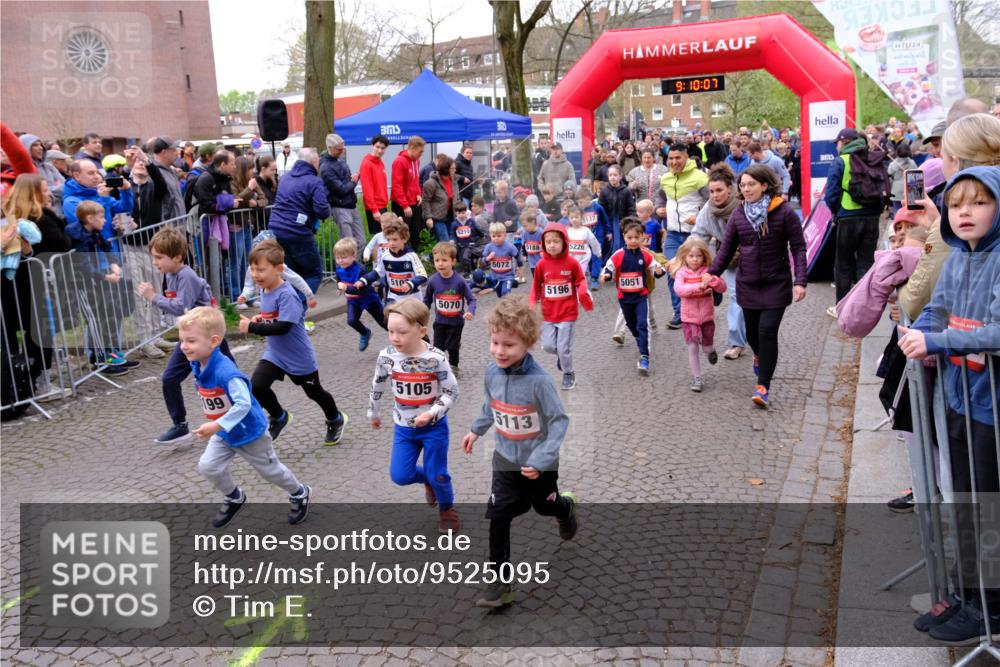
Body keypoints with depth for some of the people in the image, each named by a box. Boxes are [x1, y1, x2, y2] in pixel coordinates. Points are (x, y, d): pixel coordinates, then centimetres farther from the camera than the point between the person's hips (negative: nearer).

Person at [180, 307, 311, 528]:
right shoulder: (196, 366, -9)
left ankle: (300, 494, 39)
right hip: (224, 433, 7)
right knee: (207, 467, 1)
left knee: (269, 469, 12)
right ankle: (234, 498, 28)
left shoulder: (226, 371, -36)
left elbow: (244, 404, -38)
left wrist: (217, 425, -38)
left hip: (250, 431, -7)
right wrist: (217, 427, 15)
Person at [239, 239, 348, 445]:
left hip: (299, 358, -6)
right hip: (274, 354, 7)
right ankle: (279, 417, 14)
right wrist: (261, 319, -4)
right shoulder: (264, 291, 0)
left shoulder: (286, 295, -26)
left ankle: (336, 420, 42)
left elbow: (283, 327, -34)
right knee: (256, 386, -13)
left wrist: (252, 327, -31)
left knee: (314, 392, 14)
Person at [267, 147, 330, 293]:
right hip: (298, 234, -7)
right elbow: (323, 211, -17)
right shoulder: (314, 182, -8)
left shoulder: (286, 177, 15)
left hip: (275, 230, 7)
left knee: (293, 273, 17)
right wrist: (326, 211, 5)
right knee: (314, 273, 5)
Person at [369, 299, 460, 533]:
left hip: (434, 426, -3)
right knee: (400, 475, 1)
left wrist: (432, 413, -26)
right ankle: (429, 480, 35)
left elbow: (451, 392, -13)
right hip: (403, 427, 3)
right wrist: (373, 413, 18)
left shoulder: (435, 359, -23)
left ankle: (447, 508, 35)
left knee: (437, 474, 4)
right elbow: (377, 387, 5)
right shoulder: (387, 357, -14)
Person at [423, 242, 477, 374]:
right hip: (439, 321, 2)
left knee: (452, 347, 9)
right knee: (438, 347, 6)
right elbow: (427, 300, 5)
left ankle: (453, 366, 34)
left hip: (456, 321, -2)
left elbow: (471, 299, -12)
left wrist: (470, 311, -29)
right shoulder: (432, 281, -12)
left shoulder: (459, 281, -19)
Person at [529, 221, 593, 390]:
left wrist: (584, 294, -18)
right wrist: (532, 304, -5)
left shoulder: (572, 262, -10)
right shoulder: (541, 264, -5)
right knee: (548, 346, 1)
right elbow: (536, 286, 5)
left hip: (568, 313, -3)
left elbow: (581, 281, 1)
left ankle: (569, 374, 25)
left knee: (563, 348, -1)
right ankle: (562, 355, 36)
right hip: (548, 314, 3)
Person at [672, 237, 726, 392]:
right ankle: (697, 378, 11)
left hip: (707, 315, 1)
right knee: (692, 348, 1)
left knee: (706, 347, 11)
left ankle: (711, 350, 49)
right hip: (689, 317, -1)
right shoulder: (682, 273, -6)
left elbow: (722, 288, -7)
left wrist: (713, 280, -26)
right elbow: (679, 289, -23)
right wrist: (698, 287, -31)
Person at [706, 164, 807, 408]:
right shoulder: (738, 215, 2)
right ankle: (759, 356, 48)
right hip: (748, 284, 4)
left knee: (768, 330, -13)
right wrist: (712, 272, -11)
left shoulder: (784, 212, -9)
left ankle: (763, 386, -3)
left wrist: (800, 281, -17)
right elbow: (727, 248, 4)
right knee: (752, 331, 12)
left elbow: (798, 248, -8)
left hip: (776, 283, -3)